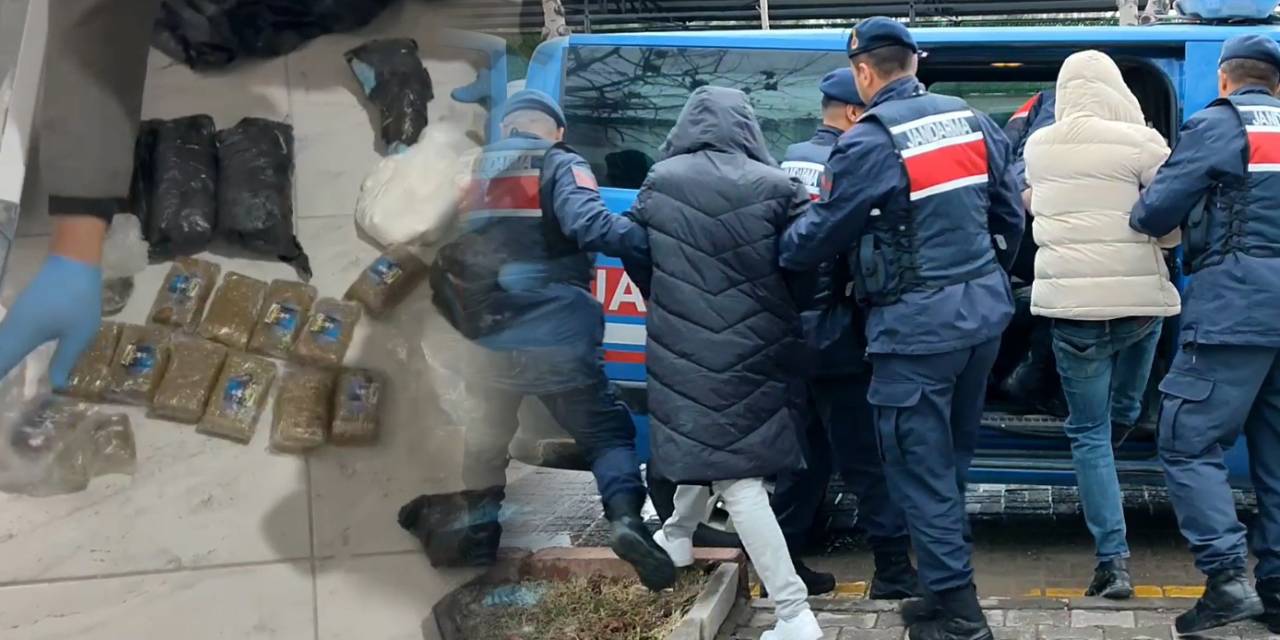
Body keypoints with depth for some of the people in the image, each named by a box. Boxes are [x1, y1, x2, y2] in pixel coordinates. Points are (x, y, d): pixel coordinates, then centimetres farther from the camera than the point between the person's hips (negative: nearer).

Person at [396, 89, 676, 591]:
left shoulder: (470, 172, 14)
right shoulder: (561, 167, -2)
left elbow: (440, 250, 17)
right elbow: (590, 226, -21)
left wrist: (458, 320, 24)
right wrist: (652, 239, -19)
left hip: (487, 340, 4)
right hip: (555, 340, -4)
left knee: (487, 434, 24)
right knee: (606, 432, 3)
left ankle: (477, 532, 26)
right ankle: (626, 520, -17)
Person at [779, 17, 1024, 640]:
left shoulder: (869, 141, -13)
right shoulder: (972, 122, 8)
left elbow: (820, 233, -5)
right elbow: (1009, 216, 16)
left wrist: (773, 252, 15)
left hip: (918, 326, -7)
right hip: (983, 312, 7)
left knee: (921, 470, 1)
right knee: (950, 460, 18)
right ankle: (947, 588, 27)